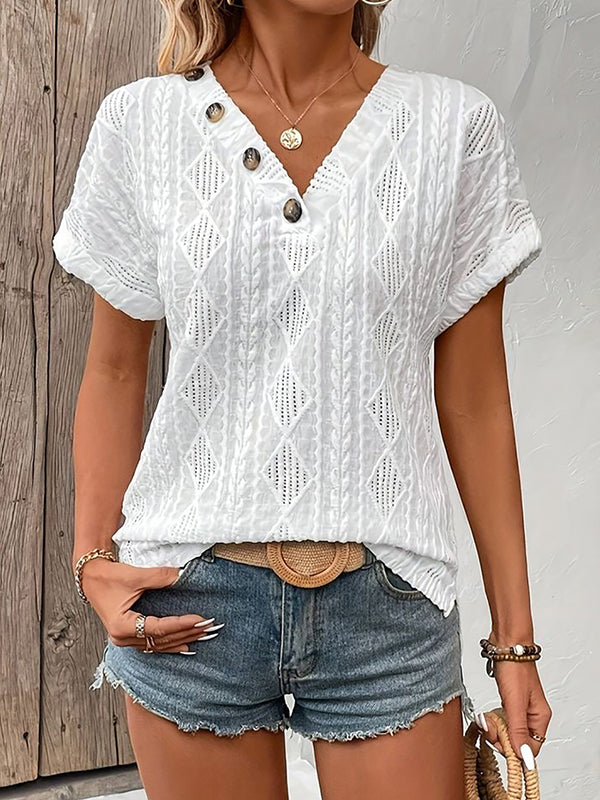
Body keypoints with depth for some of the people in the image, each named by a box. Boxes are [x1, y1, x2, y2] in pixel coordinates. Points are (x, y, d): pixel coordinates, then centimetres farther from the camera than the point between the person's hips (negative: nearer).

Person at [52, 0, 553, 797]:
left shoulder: (457, 126, -1)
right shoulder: (142, 122, 0)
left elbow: (475, 399, 1)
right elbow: (114, 373, 7)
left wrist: (515, 638, 3)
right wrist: (94, 561, -5)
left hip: (389, 606, 0)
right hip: (189, 606, 1)